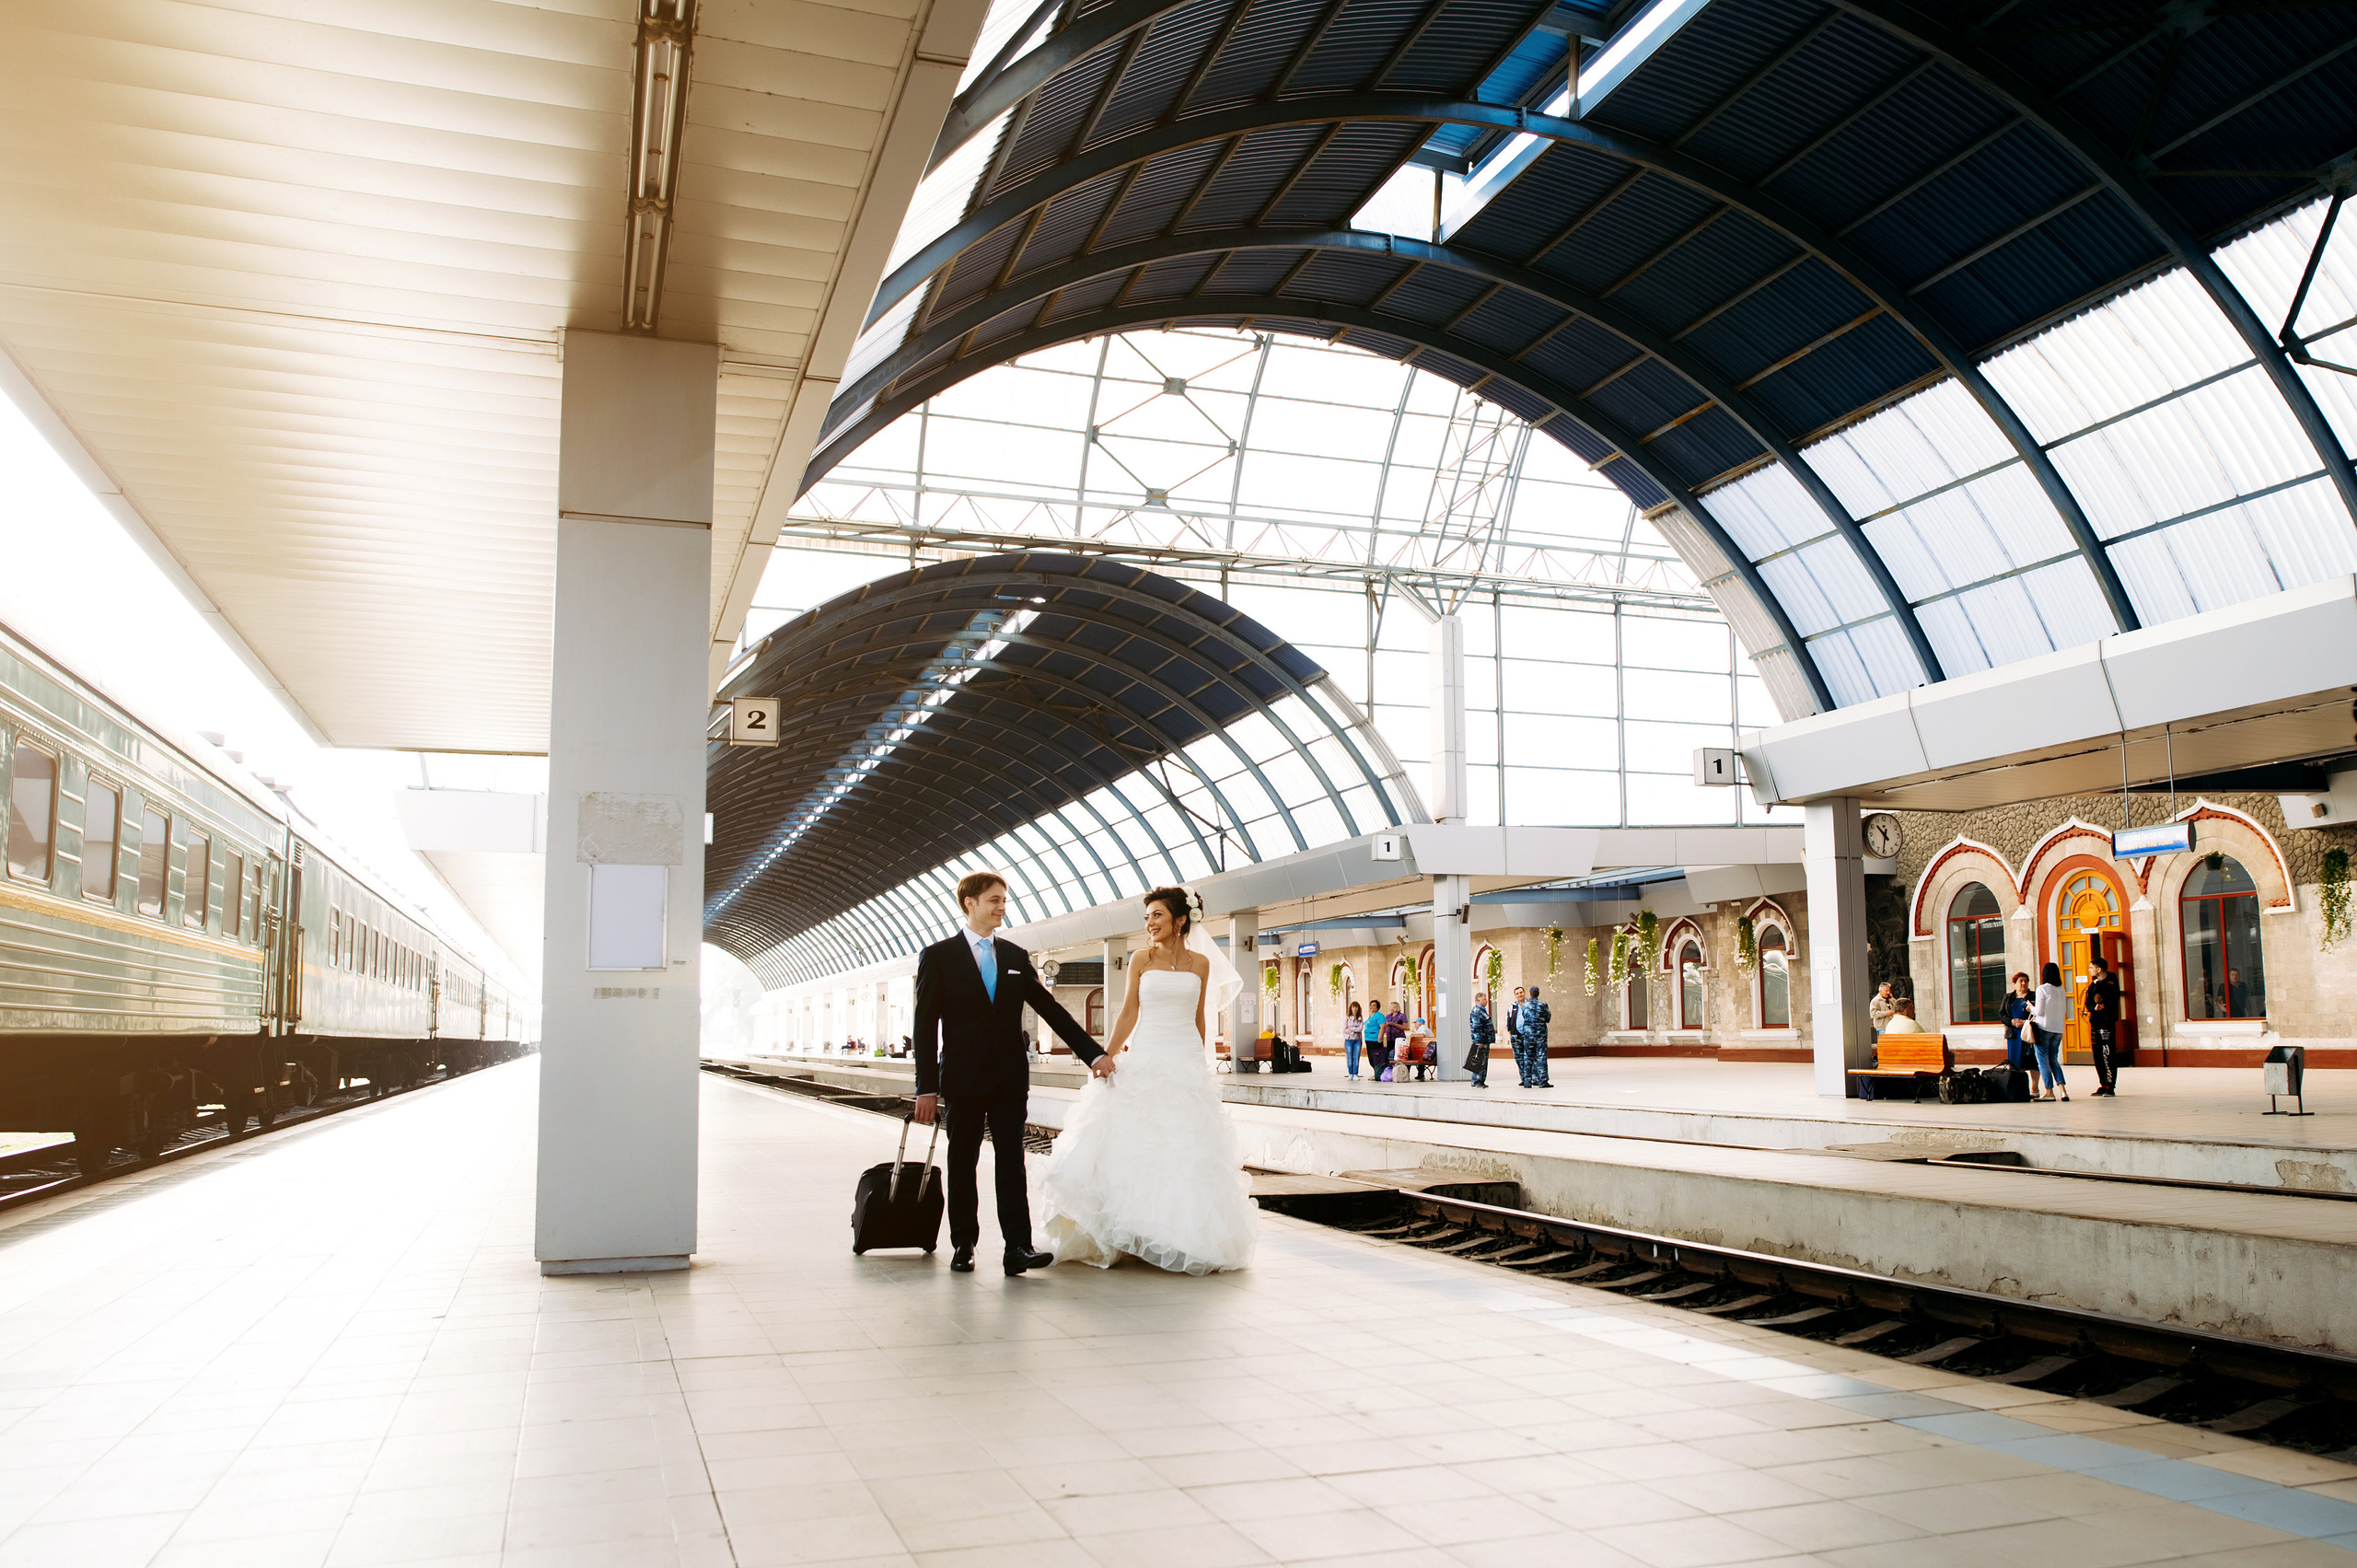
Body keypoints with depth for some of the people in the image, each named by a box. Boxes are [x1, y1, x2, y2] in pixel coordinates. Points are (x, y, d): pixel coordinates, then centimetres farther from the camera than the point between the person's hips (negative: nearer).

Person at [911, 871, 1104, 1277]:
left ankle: (1017, 1247, -5)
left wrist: (1093, 1052, 7)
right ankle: (963, 1246, 17)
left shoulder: (1016, 957, 11)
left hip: (1010, 1077, 3)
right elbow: (926, 1025, -3)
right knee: (962, 1164, 7)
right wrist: (927, 1087, -8)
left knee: (1012, 1163, -2)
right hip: (964, 1077, -2)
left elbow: (1051, 1009, 13)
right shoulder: (938, 956, 0)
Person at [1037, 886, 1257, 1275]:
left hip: (1186, 1061, 1)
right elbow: (1130, 1012, 0)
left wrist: (1199, 1065, 13)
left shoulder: (1200, 963, 8)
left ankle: (1185, 1237, 8)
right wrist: (1108, 1054, -10)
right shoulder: (1141, 960, 5)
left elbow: (1199, 1018, 13)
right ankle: (1128, 1235, 3)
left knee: (1186, 1151, -1)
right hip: (1144, 1059, -1)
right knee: (1135, 1146, -4)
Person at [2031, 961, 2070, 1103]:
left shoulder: (2042, 989, -11)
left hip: (2044, 1028, -6)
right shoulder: (2062, 991, 7)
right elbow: (2063, 1010, 14)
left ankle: (2049, 1092, -1)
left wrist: (2031, 1007, 7)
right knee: (2054, 1060, 13)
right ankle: (2063, 1090, 1)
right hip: (2058, 1029, 6)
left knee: (2043, 1060, 1)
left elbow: (2039, 1011, -14)